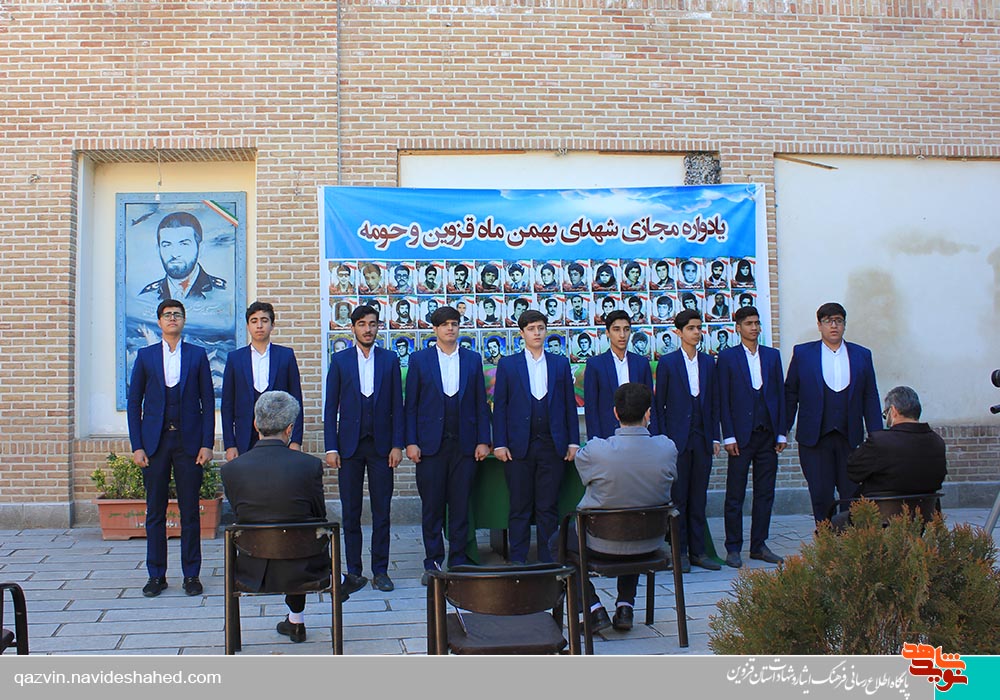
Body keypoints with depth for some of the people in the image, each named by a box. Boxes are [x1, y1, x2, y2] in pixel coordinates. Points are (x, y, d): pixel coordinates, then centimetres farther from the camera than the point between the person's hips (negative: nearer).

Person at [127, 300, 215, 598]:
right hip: (155, 442, 1)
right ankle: (156, 575, 15)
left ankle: (191, 574, 11)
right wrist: (137, 446, -1)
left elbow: (208, 401, 4)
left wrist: (207, 444, -4)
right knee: (155, 511, 5)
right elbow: (134, 402, 7)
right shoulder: (146, 356, 8)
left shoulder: (197, 355, 6)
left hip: (189, 442, -1)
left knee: (190, 511, 3)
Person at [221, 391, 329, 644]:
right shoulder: (310, 465, -15)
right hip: (302, 573, -2)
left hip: (253, 575, 2)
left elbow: (239, 516, 4)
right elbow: (320, 518, -2)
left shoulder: (231, 469, -10)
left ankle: (296, 621, 52)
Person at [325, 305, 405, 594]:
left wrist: (397, 445, -3)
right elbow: (330, 408, 3)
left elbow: (397, 405, 4)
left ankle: (380, 571, 12)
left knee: (382, 511, 3)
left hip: (381, 445, 0)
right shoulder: (340, 361, 5)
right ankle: (353, 572, 12)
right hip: (349, 445, 0)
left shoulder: (390, 359, 6)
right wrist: (331, 448, -4)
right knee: (351, 512, 4)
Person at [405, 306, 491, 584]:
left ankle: (458, 561, 15)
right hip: (431, 443, -1)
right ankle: (433, 563, 12)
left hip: (464, 444, 1)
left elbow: (481, 403, 8)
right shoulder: (419, 360, 5)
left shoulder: (473, 359, 9)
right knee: (431, 506, 3)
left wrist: (483, 441, 1)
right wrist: (411, 442, -4)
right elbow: (410, 405, 3)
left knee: (461, 506, 5)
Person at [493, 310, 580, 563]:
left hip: (552, 445, 1)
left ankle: (547, 561, 12)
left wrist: (573, 442, 4)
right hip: (519, 446, -1)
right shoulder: (507, 364, 7)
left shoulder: (561, 363, 11)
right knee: (520, 508, 3)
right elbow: (499, 406, 4)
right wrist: (499, 444, -4)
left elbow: (570, 405, 10)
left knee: (549, 507, 4)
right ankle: (518, 561, 10)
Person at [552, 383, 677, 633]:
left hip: (603, 545, -3)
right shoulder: (667, 448, -17)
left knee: (559, 541, 27)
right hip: (650, 544, 3)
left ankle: (594, 609, 16)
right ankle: (625, 607, 29)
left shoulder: (594, 450, -25)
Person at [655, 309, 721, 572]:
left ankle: (697, 551, 15)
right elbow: (659, 404, -1)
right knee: (678, 498, 0)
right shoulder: (667, 362, -1)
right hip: (678, 438, -4)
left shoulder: (709, 362, 10)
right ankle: (680, 552, 8)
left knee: (699, 497, 8)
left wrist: (715, 437, 7)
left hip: (702, 438, 4)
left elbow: (714, 402, 13)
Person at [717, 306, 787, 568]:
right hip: (741, 436, -4)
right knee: (735, 495, 1)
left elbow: (780, 394, 11)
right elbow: (723, 399, -3)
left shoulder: (772, 355, 11)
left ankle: (759, 546, 18)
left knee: (765, 493, 8)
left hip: (768, 435, 4)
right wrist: (728, 436, -9)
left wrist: (781, 433, 5)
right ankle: (733, 548, 9)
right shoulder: (727, 357, 0)